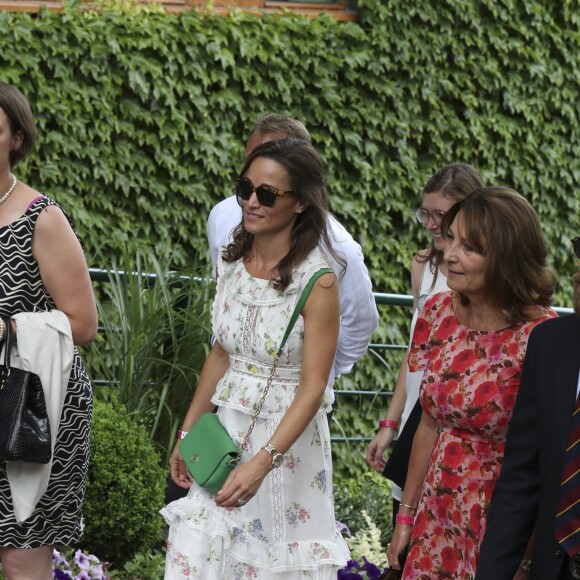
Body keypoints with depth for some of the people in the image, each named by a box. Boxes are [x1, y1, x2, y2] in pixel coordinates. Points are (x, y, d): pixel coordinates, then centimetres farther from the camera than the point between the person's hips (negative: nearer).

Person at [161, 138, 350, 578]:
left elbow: (313, 388, -19)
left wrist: (262, 462, -28)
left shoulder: (318, 281, -17)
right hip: (228, 428, 5)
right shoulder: (233, 262, 2)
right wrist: (188, 434, 15)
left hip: (288, 439, -5)